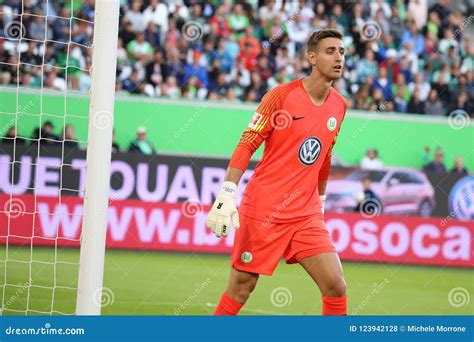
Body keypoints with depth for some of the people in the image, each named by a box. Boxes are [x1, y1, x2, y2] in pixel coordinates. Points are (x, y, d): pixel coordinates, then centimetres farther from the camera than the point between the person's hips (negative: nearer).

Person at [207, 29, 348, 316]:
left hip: (307, 214, 4)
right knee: (241, 287, 0)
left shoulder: (339, 106, 8)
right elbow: (247, 145, -8)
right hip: (263, 208, -4)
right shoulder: (282, 95, -7)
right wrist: (227, 194, -15)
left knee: (335, 285, -9)